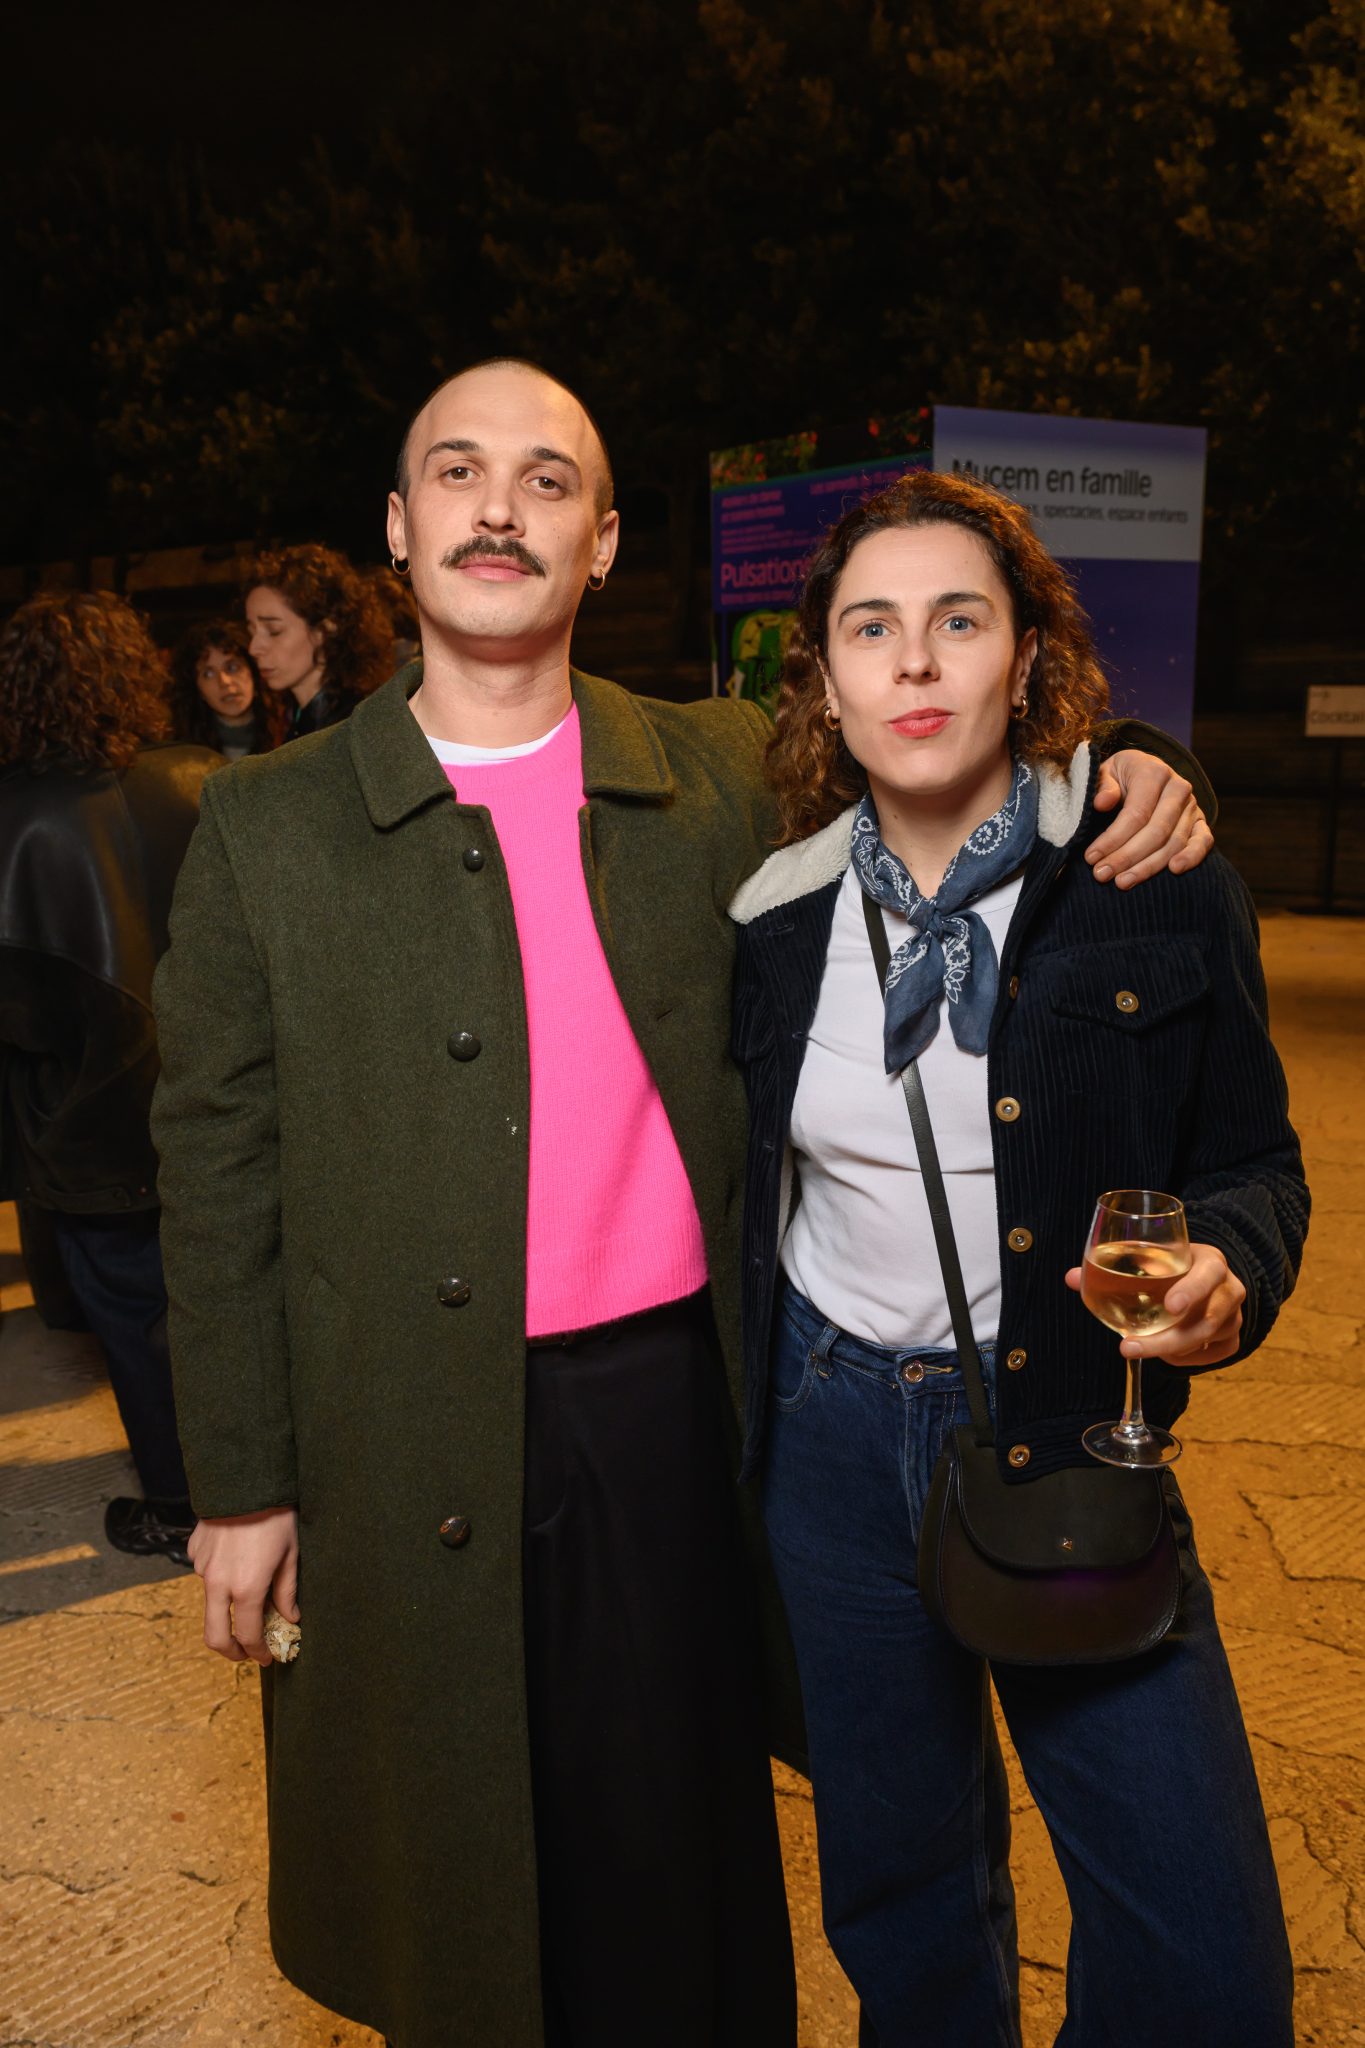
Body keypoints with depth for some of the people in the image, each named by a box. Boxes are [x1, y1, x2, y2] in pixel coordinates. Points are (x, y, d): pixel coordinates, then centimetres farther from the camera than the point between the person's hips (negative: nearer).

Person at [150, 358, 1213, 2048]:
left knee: (670, 1843, 18)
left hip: (666, 1405, 1)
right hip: (409, 1451, 0)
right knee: (448, 1875, 18)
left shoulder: (725, 780, 1)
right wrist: (243, 1487, -2)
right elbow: (218, 1171, -1)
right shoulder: (270, 827, -2)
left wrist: (1109, 788, -4)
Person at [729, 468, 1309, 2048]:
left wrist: (1224, 1272, -22)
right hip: (834, 1440, 2)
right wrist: (726, 1426, 5)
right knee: (899, 1877, 20)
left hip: (1072, 1438, -1)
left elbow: (1252, 1160, 0)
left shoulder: (1160, 885, -8)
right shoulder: (775, 918, -2)